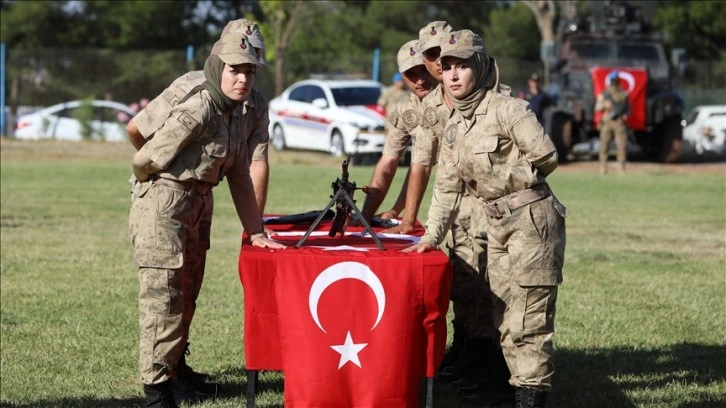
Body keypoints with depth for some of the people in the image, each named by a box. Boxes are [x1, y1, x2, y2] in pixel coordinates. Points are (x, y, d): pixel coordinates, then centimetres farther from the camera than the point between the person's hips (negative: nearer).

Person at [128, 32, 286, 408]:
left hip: (194, 212, 9)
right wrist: (156, 189, 4)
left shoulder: (233, 117, 11)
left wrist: (256, 233, 11)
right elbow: (145, 160, -17)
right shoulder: (197, 111, -18)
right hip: (161, 207, -9)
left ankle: (173, 367, 29)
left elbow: (240, 178, 14)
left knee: (182, 298, 17)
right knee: (162, 299, -8)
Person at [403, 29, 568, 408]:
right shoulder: (453, 127, 12)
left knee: (528, 320, -10)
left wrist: (501, 178, -4)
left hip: (530, 219, -8)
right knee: (505, 319, 9)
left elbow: (545, 157, -15)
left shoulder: (507, 109, -11)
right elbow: (447, 187, 15)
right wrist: (431, 236, 8)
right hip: (494, 225, 8)